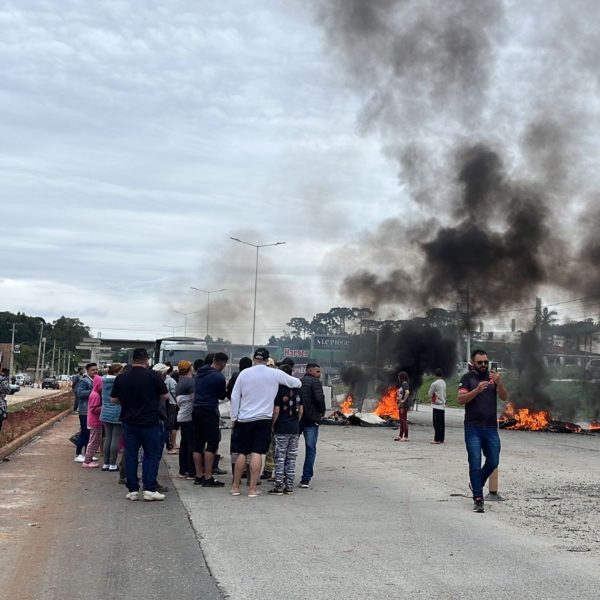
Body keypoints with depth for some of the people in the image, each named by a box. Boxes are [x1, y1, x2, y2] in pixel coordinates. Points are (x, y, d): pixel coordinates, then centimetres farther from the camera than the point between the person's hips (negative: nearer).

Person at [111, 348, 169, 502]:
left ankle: (133, 490, 10)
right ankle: (150, 489, 0)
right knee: (152, 454, 6)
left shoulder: (121, 378, 0)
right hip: (150, 421, -3)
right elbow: (165, 396, -2)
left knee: (130, 455, 9)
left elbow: (113, 400, 6)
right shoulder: (153, 376, -9)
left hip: (129, 421, 3)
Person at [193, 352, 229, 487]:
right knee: (212, 445, -5)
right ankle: (208, 478, -8)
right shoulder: (219, 377, -12)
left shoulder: (199, 373, 11)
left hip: (196, 410, 8)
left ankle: (198, 476, 16)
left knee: (198, 444, 11)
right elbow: (222, 396, 0)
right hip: (209, 412, -8)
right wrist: (225, 388, 19)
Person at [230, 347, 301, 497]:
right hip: (264, 419, -1)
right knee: (257, 453, 0)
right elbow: (297, 383, 5)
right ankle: (252, 489, 0)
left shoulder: (244, 373, 0)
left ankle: (235, 487, 15)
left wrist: (234, 418, 10)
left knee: (242, 453, 8)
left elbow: (234, 397, 3)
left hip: (244, 419, 1)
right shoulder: (275, 374, -4)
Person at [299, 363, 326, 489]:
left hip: (296, 418, 6)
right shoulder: (315, 382, -7)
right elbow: (319, 398, -19)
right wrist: (322, 412, -4)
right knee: (310, 450, 1)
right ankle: (306, 479, -2)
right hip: (311, 419, -6)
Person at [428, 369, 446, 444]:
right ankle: (441, 439, 11)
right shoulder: (444, 383, 9)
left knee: (437, 423, -5)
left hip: (436, 406, -7)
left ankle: (437, 439, -5)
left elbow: (429, 394, -6)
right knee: (442, 423, 8)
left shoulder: (434, 384, -13)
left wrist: (430, 398, 12)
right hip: (443, 405, 7)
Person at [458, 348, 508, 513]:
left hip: (491, 428, 4)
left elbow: (504, 397, -1)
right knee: (475, 464, -4)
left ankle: (476, 483, 35)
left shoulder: (493, 377, 8)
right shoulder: (468, 378, -1)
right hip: (473, 429, -4)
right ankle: (478, 499, 1)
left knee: (493, 462, 11)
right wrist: (477, 390, -26)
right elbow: (461, 399, -11)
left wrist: (499, 383, -19)